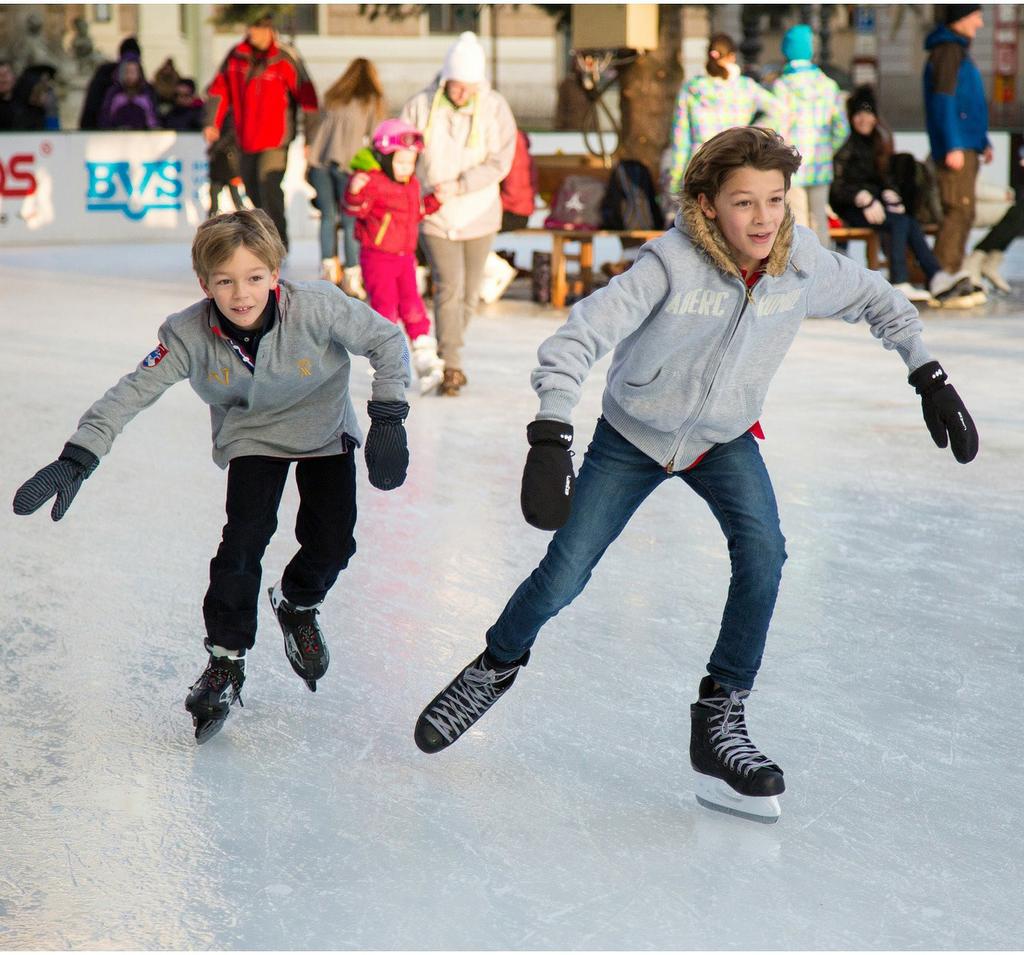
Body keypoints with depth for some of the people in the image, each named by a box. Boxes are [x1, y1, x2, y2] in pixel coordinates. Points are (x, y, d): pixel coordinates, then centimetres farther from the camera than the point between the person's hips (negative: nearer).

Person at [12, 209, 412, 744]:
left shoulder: (317, 309, -32)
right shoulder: (190, 335, -28)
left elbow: (387, 341, -20)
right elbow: (132, 392, -26)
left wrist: (388, 420, -23)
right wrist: (77, 459, -36)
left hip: (324, 430, 0)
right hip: (251, 435, 0)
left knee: (331, 541, -8)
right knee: (245, 535, -17)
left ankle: (297, 605, 27)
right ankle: (225, 660, -2)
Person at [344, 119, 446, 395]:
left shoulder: (412, 185, 10)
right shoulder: (372, 181, -14)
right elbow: (355, 209, -24)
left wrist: (434, 200, 14)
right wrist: (354, 192, -42)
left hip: (405, 256, 6)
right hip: (377, 257, -6)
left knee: (412, 306, 3)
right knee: (384, 307, -4)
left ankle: (426, 361, 4)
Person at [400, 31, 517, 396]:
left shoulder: (495, 108, -8)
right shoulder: (420, 106, -8)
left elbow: (500, 162, -12)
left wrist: (459, 185, -21)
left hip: (478, 214, 2)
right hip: (435, 216, -2)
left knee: (469, 292, 11)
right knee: (449, 287, -14)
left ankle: (446, 351, 33)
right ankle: (451, 366, -12)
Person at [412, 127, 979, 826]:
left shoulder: (803, 264, -20)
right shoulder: (672, 264, -32)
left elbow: (877, 300, 2)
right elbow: (576, 340, -35)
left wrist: (929, 376, -1)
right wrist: (551, 439, -46)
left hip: (725, 440, 2)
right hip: (633, 436, -2)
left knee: (763, 553, -22)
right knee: (563, 576, -1)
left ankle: (720, 721, -8)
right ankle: (497, 667, 32)